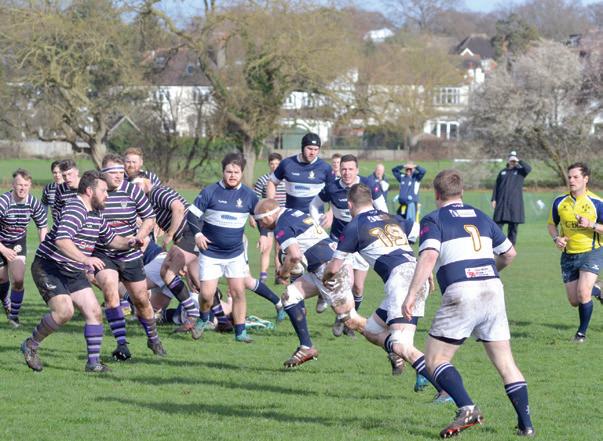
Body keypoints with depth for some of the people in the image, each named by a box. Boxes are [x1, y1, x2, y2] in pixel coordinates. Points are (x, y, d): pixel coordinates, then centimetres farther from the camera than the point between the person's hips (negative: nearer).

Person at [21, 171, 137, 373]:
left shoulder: (95, 215, 11)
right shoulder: (75, 210, -21)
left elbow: (110, 238, 28)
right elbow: (62, 240, -36)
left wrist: (127, 242, 9)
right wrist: (85, 259, -44)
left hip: (73, 273, 9)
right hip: (48, 267, -9)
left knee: (94, 312, -1)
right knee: (64, 311, -23)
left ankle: (93, 362, 4)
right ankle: (30, 345, -2)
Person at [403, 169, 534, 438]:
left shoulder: (434, 220, 4)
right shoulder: (480, 217, 21)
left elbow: (428, 256, -14)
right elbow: (509, 253, 29)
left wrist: (411, 295, -16)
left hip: (461, 293, -5)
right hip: (493, 290, 5)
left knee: (435, 360, 2)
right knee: (505, 363, 12)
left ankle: (467, 408, -18)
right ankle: (526, 424, 9)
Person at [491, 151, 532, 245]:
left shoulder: (520, 171, 6)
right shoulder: (502, 172, 15)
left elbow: (528, 169, -16)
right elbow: (496, 186, 15)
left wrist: (519, 161, -9)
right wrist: (494, 199, 6)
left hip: (515, 204, -2)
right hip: (501, 202, 2)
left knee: (513, 227, 1)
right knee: (498, 224, -4)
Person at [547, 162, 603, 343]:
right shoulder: (559, 202, -1)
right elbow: (551, 224, 13)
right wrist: (556, 238, -6)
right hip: (569, 255, 4)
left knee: (583, 293, -19)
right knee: (574, 301, 6)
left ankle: (582, 332, 0)